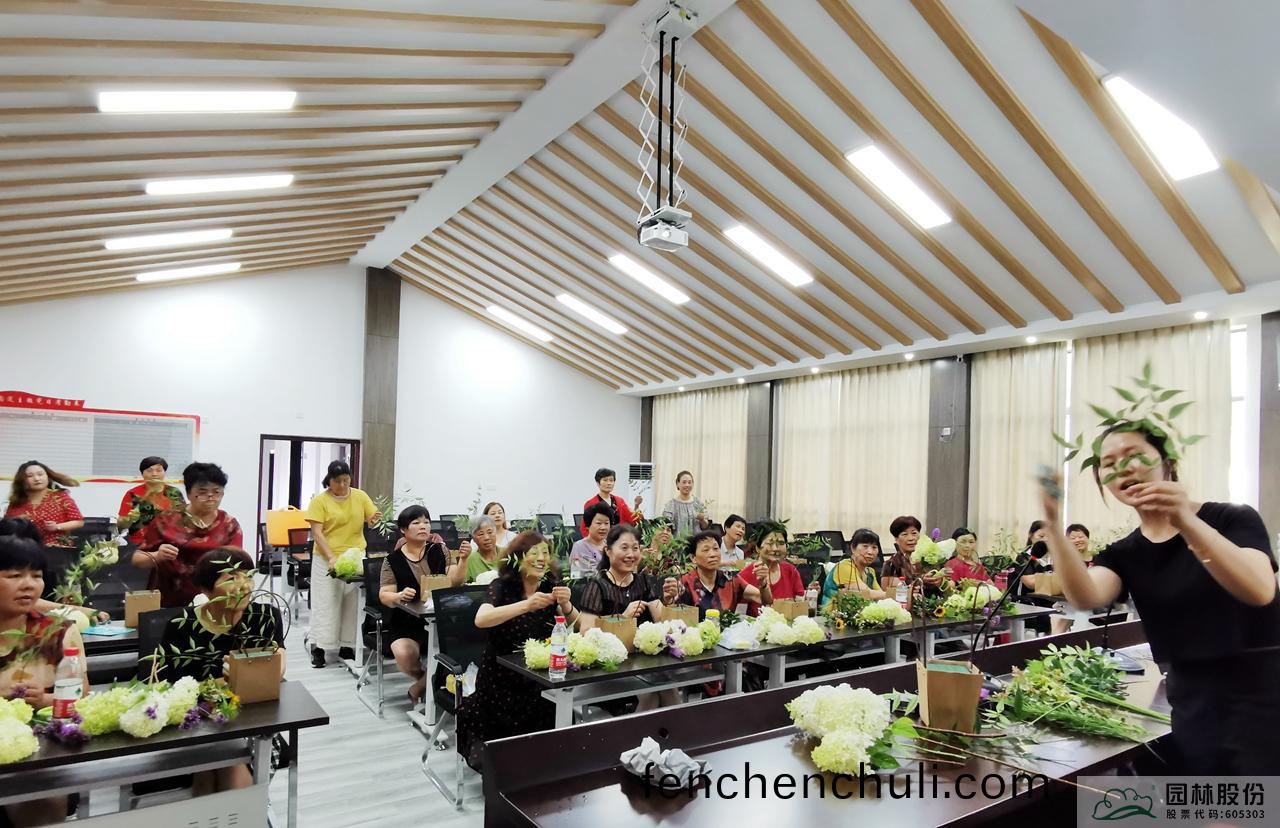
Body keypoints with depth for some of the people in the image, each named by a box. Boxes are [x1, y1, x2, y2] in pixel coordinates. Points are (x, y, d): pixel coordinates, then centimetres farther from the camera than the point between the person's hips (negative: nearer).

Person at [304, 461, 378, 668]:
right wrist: (331, 558, -21)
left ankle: (347, 645, 16)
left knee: (352, 603, 7)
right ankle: (318, 647, 9)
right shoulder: (320, 501, -6)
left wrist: (375, 519, -21)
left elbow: (373, 521, 4)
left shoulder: (360, 496, 3)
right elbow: (316, 533, -11)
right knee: (326, 603, 1)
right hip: (327, 559, -3)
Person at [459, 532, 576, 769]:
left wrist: (565, 604, -26)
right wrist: (526, 605, -44)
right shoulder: (502, 586, -15)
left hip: (539, 677, 3)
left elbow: (574, 625, -4)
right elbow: (481, 619, -33)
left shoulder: (550, 586, -2)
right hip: (501, 678, -3)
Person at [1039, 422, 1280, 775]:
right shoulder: (1123, 554, 2)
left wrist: (1186, 522, -40)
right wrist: (1053, 524, -35)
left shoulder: (1233, 518, -6)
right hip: (1192, 709, 4)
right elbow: (1087, 597, -20)